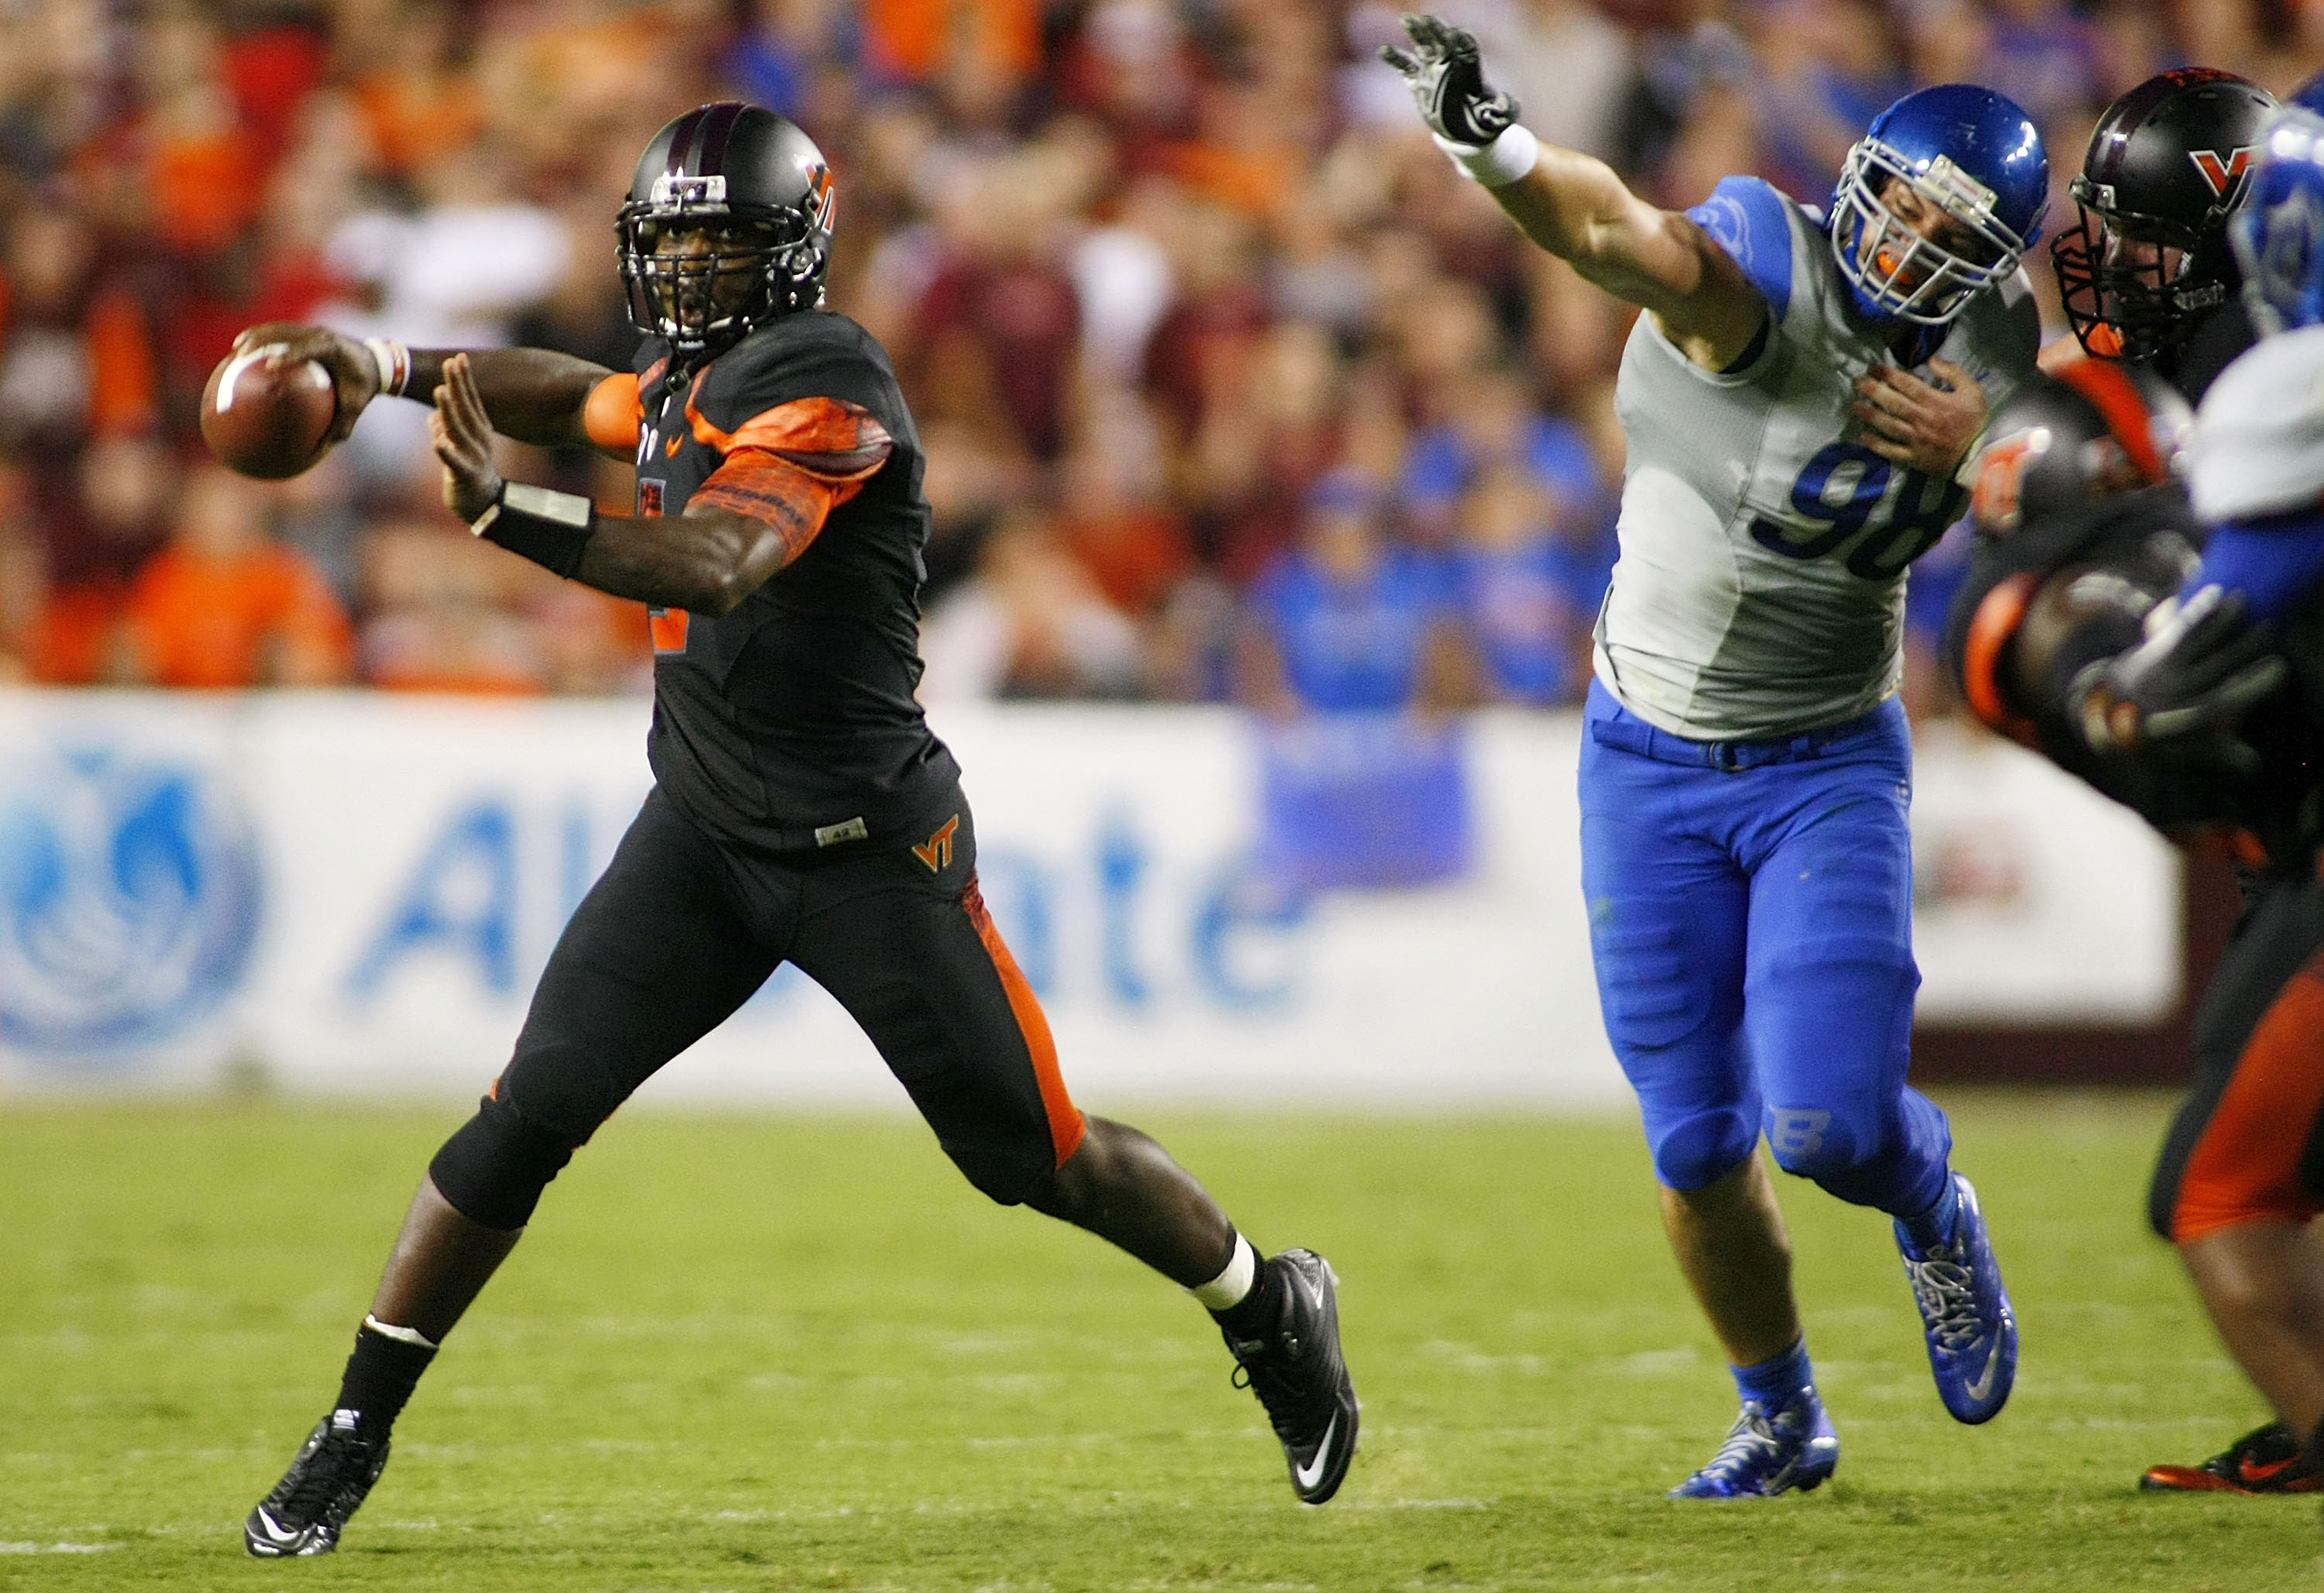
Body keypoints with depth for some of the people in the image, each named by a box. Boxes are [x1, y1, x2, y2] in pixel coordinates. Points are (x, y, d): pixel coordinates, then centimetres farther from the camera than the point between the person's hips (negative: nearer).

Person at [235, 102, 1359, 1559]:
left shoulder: (821, 389, -20)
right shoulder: (698, 380, 8)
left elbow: (709, 566, -35)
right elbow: (571, 397, 30)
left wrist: (502, 510, -47)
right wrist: (390, 369, 19)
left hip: (870, 849, -6)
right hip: (703, 836, 6)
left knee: (1034, 1156, 5)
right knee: (527, 1120, -6)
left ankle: (1277, 1311, 30)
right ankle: (356, 1434, -1)